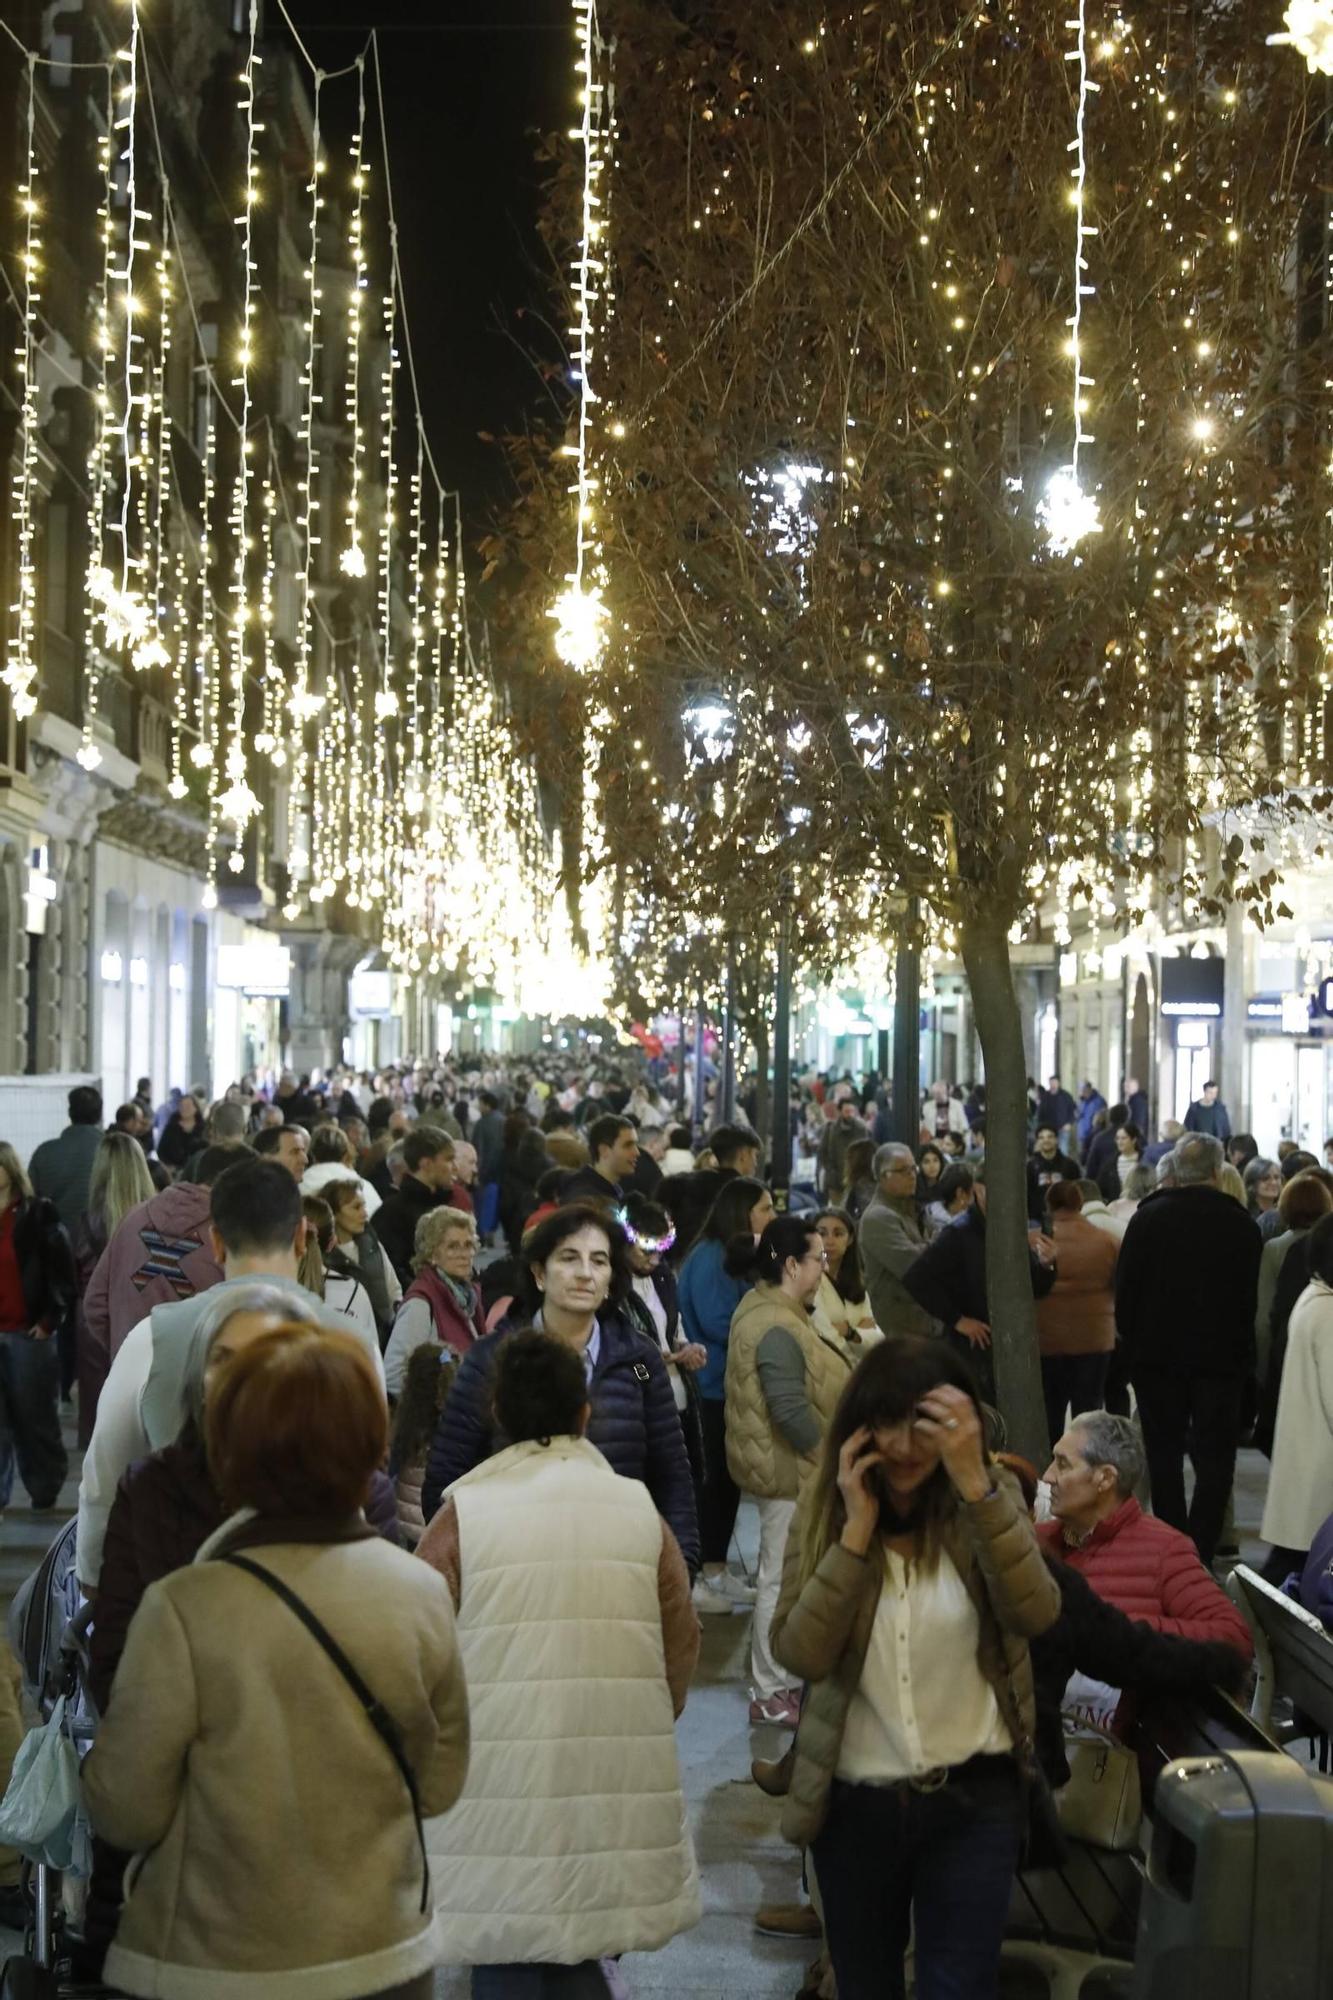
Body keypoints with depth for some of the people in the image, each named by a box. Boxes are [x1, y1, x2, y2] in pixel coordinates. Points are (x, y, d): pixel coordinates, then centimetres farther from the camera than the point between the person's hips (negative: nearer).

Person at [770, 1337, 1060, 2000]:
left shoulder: (990, 1499, -7)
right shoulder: (824, 1508, -6)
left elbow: (1035, 1614, -25)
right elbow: (799, 1654, -17)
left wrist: (975, 1484, -31)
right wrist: (857, 1530, -22)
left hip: (973, 1800, -2)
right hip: (855, 1801, 2)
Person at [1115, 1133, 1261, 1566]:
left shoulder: (1148, 1218, -4)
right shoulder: (1241, 1225, -8)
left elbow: (1125, 1291, -2)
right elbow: (1250, 1299, -4)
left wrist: (1131, 1343, 8)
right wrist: (1242, 1351, 5)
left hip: (1157, 1354, 1)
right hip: (1221, 1356, -1)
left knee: (1164, 1454, 11)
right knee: (1214, 1458, 5)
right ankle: (1200, 1553, -3)